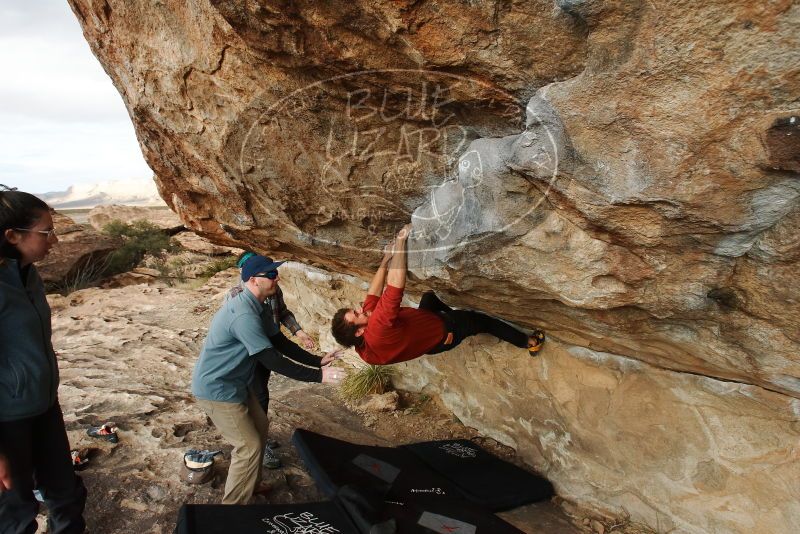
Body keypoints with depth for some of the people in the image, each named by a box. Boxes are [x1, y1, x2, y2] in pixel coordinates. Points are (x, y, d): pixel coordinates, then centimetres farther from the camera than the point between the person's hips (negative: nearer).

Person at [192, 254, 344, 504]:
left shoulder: (260, 308, 2)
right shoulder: (244, 315, -31)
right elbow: (273, 361, -32)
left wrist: (317, 361, 3)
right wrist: (318, 376, -29)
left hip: (233, 383, 10)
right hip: (216, 389, -10)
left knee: (260, 425, 21)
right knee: (250, 446, -4)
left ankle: (250, 484, 39)